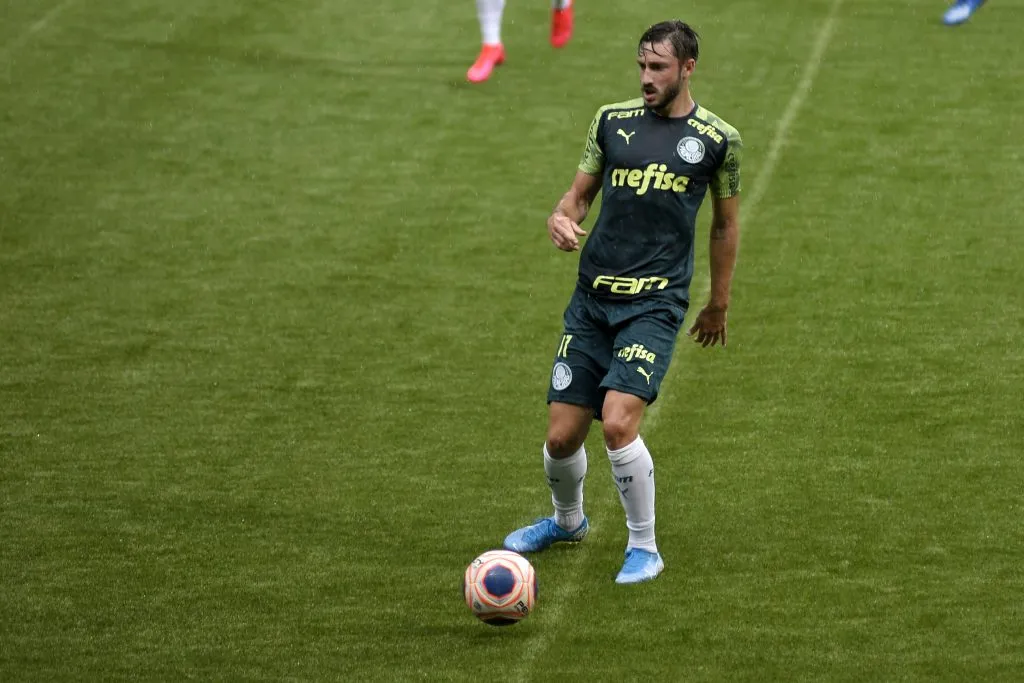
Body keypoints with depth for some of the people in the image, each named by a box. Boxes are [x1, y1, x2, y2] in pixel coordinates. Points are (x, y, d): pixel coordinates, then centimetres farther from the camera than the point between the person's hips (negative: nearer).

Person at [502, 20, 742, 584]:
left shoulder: (718, 139, 1)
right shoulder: (613, 120, 8)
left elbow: (725, 224, 13)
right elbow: (580, 193, 15)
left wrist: (718, 303, 19)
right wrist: (560, 219, -8)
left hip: (656, 304, -3)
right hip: (592, 298, 3)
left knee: (618, 423, -21)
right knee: (561, 436, 3)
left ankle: (645, 548, -2)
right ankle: (567, 521, 35)